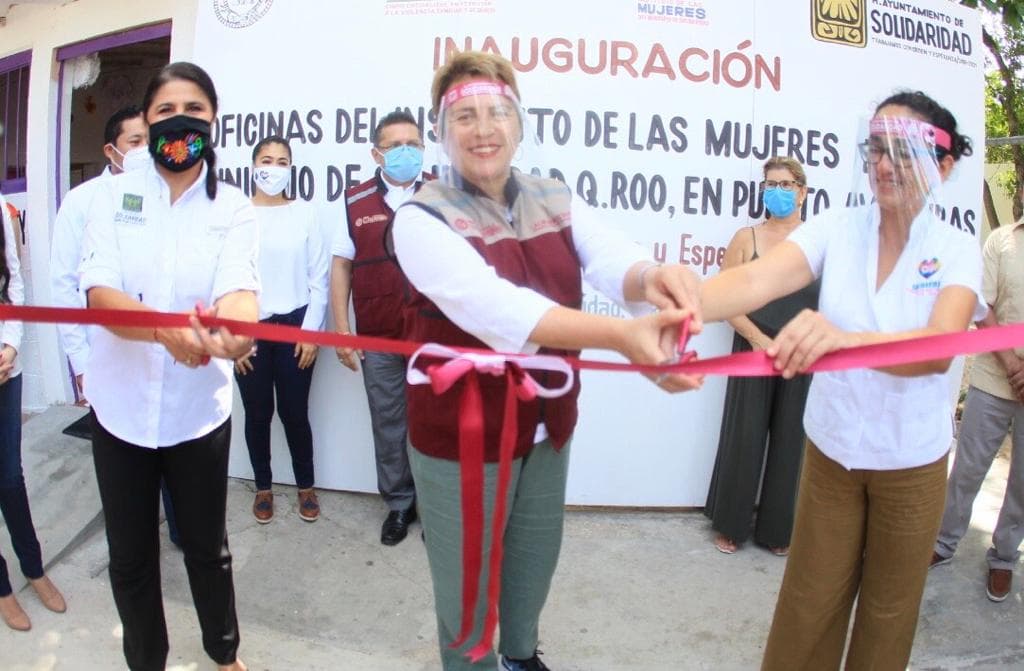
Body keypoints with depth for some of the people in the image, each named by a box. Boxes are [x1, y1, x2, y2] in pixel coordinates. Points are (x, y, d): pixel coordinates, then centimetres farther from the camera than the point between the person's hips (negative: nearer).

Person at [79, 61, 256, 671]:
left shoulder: (235, 208, -4)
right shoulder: (114, 195, -2)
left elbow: (239, 289, -22)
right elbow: (100, 293, -15)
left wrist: (233, 327, -47)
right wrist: (164, 327, -37)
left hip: (198, 406, 0)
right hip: (121, 403, 1)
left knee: (208, 546, 15)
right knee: (131, 555, 14)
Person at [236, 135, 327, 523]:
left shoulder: (304, 214, 1)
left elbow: (318, 278, 1)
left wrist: (311, 331, -4)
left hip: (295, 325, 0)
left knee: (295, 412, 4)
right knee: (257, 413, 8)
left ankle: (306, 486, 24)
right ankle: (263, 487, 28)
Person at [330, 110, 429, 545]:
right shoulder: (356, 202, 4)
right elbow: (341, 266, 5)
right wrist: (342, 331, 0)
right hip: (378, 339, 1)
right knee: (388, 424, 12)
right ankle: (398, 504, 28)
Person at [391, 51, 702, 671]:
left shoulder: (557, 203, 0)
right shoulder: (423, 217, -17)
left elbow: (611, 258, -18)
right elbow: (488, 304, -35)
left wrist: (650, 277, -44)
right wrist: (619, 334, -48)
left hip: (549, 428, 5)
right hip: (461, 433, -5)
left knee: (536, 563, 24)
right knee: (468, 583, 13)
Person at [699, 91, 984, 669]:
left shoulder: (957, 250, -12)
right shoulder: (837, 229, -10)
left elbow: (940, 346, -31)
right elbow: (757, 279, -29)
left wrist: (843, 338, -53)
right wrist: (689, 301, -52)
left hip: (911, 463, 0)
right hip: (830, 450, 1)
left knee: (887, 610, 19)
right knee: (808, 603, 14)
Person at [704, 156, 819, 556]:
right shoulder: (747, 238, 1)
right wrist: (759, 340, -12)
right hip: (752, 352, -1)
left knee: (789, 442, 9)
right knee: (744, 438, 6)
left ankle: (778, 530, 25)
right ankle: (731, 526, 23)